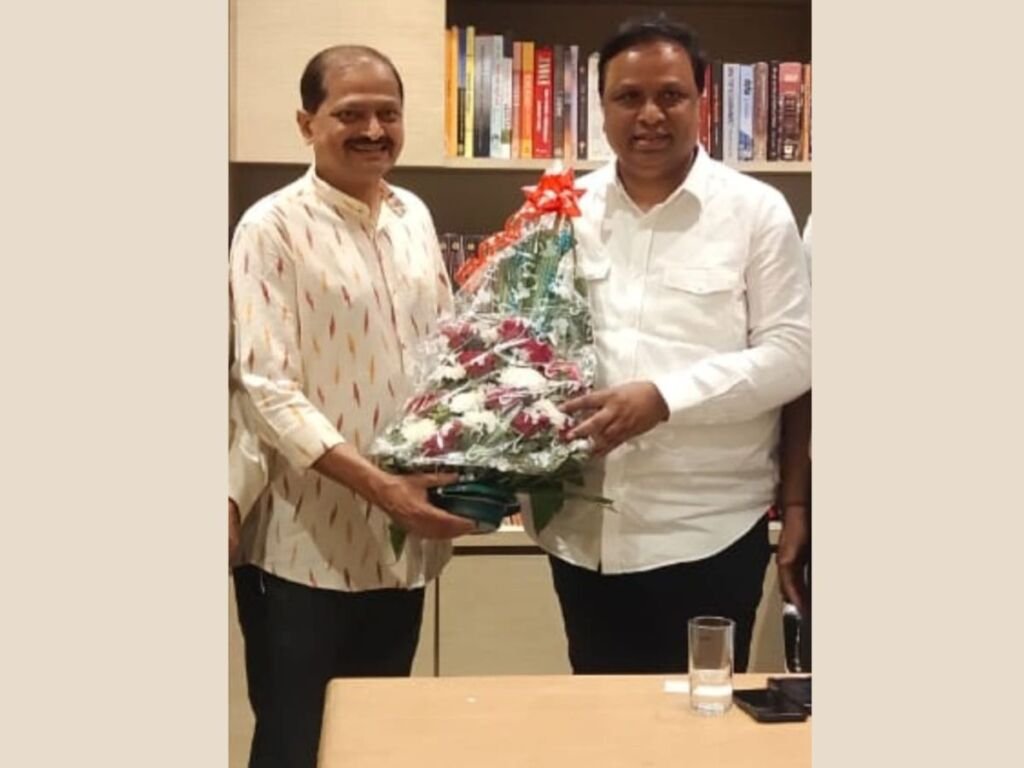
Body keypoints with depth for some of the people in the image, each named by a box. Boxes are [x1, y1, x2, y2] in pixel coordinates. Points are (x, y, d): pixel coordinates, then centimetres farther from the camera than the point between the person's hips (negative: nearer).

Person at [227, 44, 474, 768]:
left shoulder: (414, 215, 9)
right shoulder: (273, 226, -10)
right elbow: (264, 387, -17)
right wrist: (378, 486, -26)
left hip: (402, 540, 6)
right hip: (304, 544, -6)